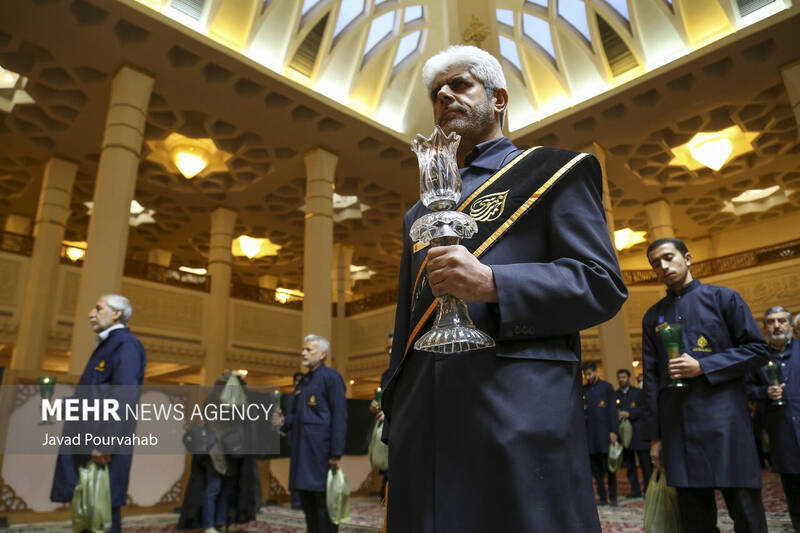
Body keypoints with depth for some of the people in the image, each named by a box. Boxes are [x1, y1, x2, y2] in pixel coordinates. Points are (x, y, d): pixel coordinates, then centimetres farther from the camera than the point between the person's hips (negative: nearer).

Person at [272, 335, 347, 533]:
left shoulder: (331, 377, -6)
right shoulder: (303, 381, 18)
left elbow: (339, 417, -12)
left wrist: (336, 454, -17)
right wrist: (284, 420, 3)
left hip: (321, 452, -8)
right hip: (301, 450, 8)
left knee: (324, 506, -2)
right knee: (307, 504, 14)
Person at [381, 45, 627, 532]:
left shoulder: (556, 172, 8)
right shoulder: (420, 214, 23)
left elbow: (603, 285, -4)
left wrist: (492, 283, -18)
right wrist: (395, 420, 16)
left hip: (523, 413, -5)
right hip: (423, 418, 5)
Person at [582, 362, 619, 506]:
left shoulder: (606, 387, 3)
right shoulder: (583, 390, 12)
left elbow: (613, 410, -1)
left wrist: (614, 431, -7)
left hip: (605, 433, -3)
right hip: (590, 435, 3)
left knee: (609, 467, 0)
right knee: (596, 469, 4)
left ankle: (613, 498, 9)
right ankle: (602, 498, 11)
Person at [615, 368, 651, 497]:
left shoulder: (638, 392, 7)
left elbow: (644, 409, -4)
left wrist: (629, 413, -14)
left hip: (638, 433, -2)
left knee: (646, 464, 1)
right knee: (629, 465, 6)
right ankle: (635, 491, 13)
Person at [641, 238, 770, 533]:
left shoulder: (723, 298, 5)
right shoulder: (652, 317, 12)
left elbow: (757, 350, 0)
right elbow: (651, 378, 11)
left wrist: (703, 367, -13)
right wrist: (654, 436, 7)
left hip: (725, 419, -2)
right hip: (677, 427, 3)